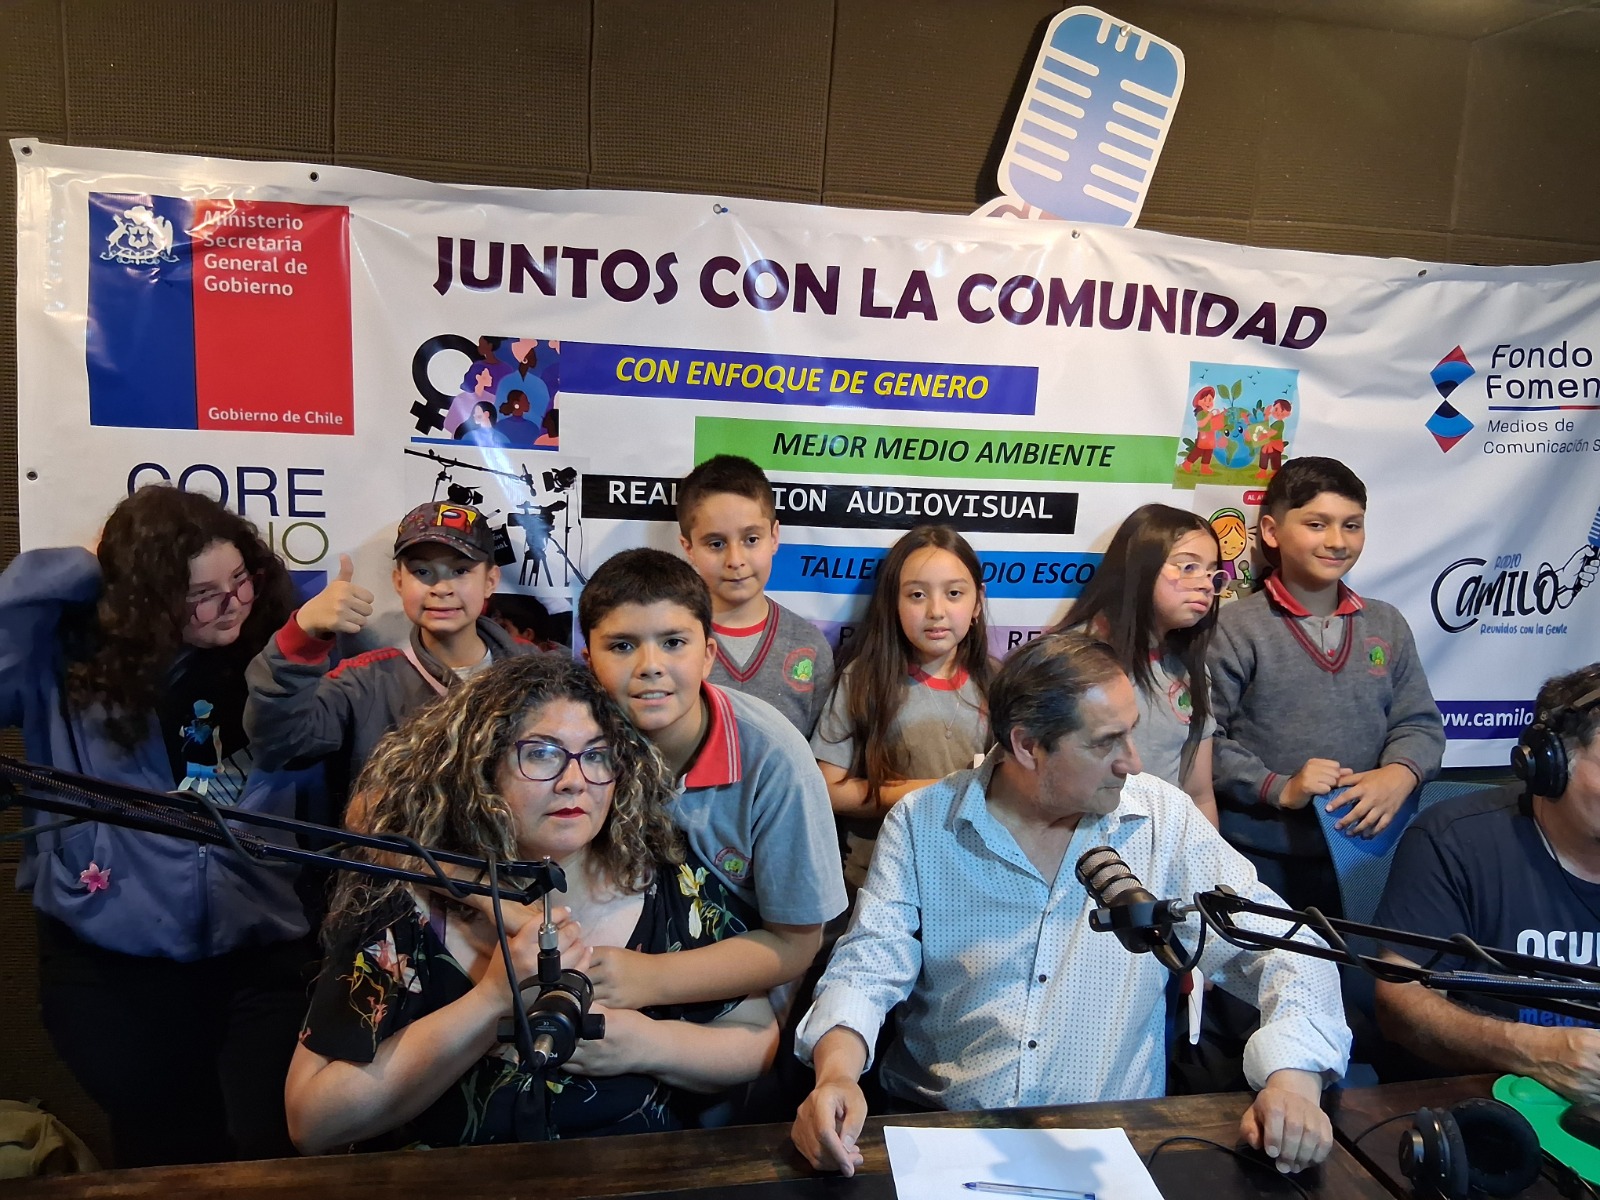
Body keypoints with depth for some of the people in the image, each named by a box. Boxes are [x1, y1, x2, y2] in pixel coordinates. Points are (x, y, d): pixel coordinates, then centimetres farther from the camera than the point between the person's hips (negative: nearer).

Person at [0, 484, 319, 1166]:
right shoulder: (68, 657, -3)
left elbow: (324, 804, -1)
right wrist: (79, 570, -14)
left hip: (260, 957, 1)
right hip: (111, 968, 0)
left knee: (278, 1154, 5)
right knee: (166, 1156, 18)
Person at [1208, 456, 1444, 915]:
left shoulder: (1387, 625, 9)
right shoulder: (1235, 628, -8)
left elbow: (1419, 723, 8)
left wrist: (1400, 774, -11)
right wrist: (1278, 788, -20)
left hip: (1359, 856, 4)